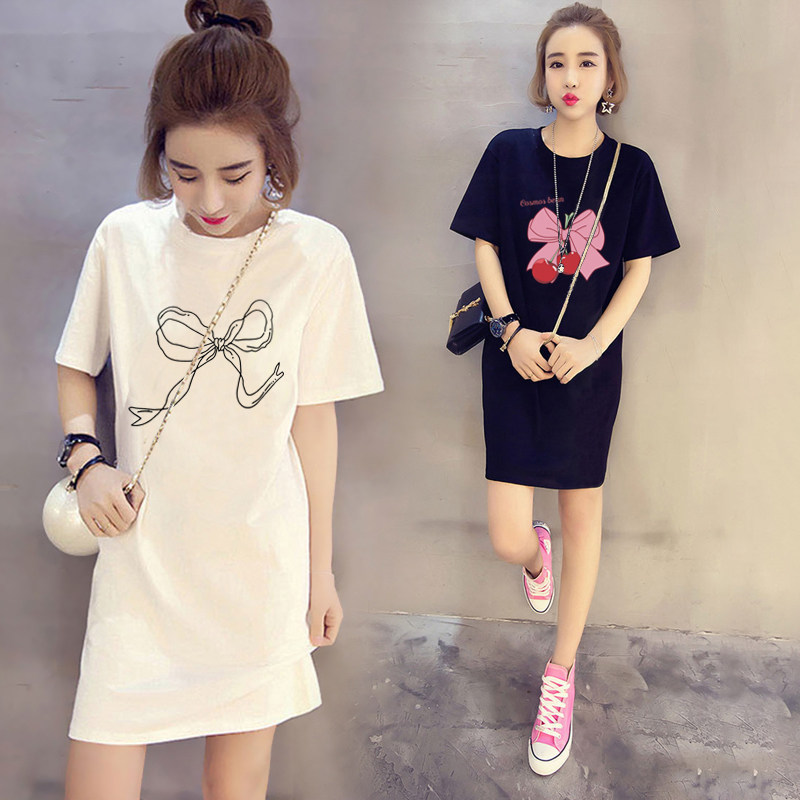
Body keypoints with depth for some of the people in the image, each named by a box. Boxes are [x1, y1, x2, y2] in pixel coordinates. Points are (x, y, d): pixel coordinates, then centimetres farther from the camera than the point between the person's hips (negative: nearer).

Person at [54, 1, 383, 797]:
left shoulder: (316, 253, -7)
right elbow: (75, 369, 11)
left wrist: (320, 569, 5)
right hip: (140, 556, 1)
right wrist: (84, 458, -9)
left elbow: (314, 417, -1)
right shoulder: (125, 237, -4)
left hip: (260, 560, 0)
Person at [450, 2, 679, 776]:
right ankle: (535, 558, 38)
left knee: (582, 513, 10)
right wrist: (511, 331, -11)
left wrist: (590, 345, -13)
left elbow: (637, 270, 1)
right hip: (516, 362, 0)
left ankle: (561, 673, 28)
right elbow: (486, 248, 1)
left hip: (589, 365, 1)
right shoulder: (509, 153, -3)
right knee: (507, 537, -4)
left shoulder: (631, 168, -2)